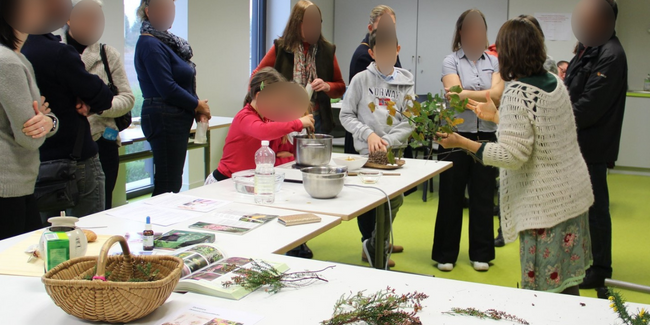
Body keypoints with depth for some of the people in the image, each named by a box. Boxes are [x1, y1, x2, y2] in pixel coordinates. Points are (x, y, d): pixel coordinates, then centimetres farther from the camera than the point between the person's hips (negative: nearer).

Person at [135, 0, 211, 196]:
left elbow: (181, 83, 20)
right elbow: (167, 89, -19)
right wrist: (198, 105, -7)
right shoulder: (150, 44, -13)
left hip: (176, 119, 9)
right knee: (168, 186, -6)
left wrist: (197, 107, 5)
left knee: (172, 182, 12)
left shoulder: (166, 41, 15)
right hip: (165, 119, -9)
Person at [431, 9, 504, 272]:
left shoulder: (494, 62, 7)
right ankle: (446, 254, 15)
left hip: (486, 138, 2)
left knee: (483, 198, 9)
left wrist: (464, 94, -13)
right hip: (456, 137, -2)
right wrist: (485, 97, -12)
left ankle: (481, 254, 21)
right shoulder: (451, 61, 0)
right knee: (451, 197, 4)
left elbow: (497, 94, -8)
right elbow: (455, 93, -14)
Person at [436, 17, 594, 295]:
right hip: (574, 196, 9)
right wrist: (497, 116, 27)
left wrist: (461, 142, -18)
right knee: (567, 289, 18)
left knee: (543, 292, 1)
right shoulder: (555, 83, 6)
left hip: (545, 205, -9)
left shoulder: (517, 93, -19)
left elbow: (513, 155, -22)